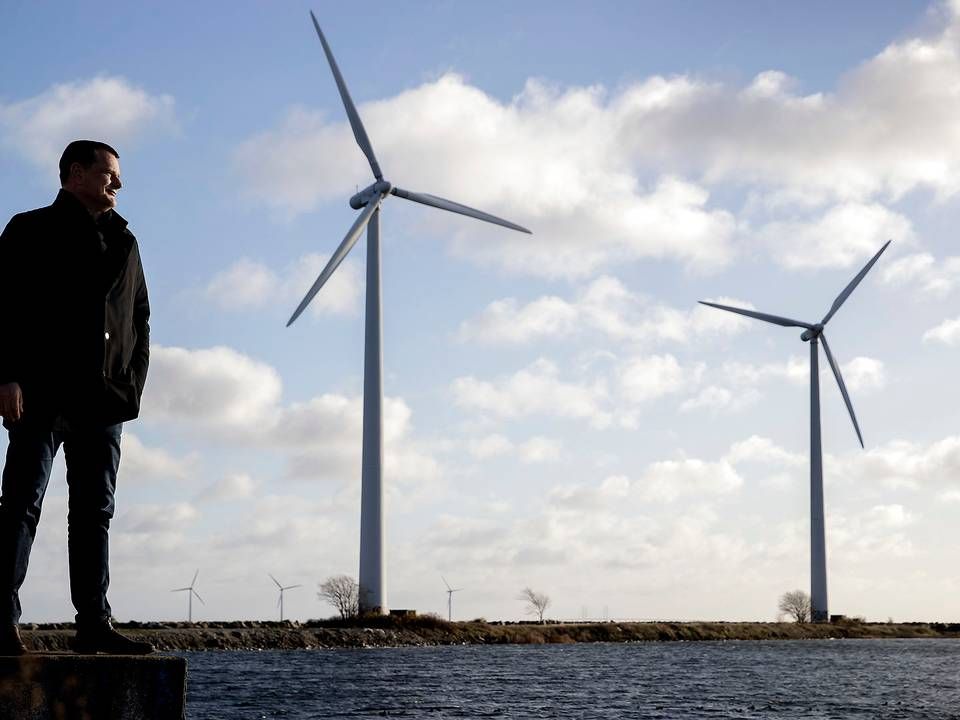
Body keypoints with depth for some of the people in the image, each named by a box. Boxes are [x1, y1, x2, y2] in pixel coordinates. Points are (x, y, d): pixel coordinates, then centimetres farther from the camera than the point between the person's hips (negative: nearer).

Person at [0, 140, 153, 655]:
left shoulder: (123, 242, 21)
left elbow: (140, 317, 22)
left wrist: (133, 381, 10)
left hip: (104, 400, 6)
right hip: (42, 395, -6)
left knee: (95, 510, 5)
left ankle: (93, 622, 8)